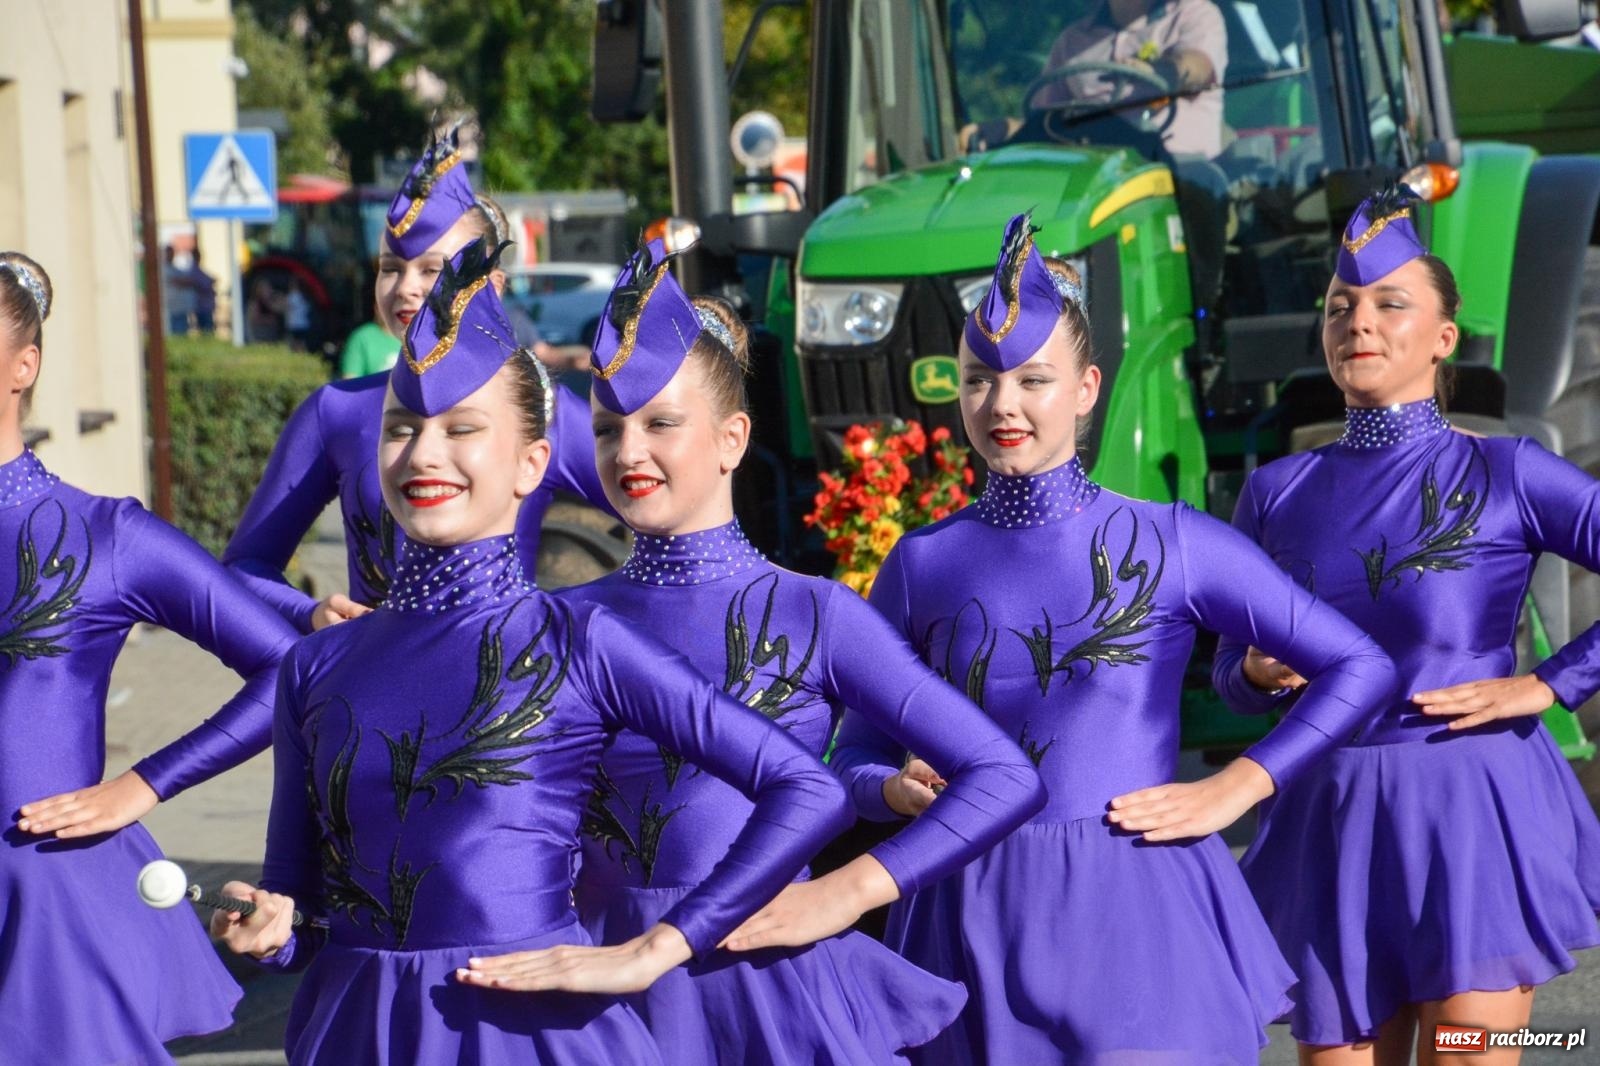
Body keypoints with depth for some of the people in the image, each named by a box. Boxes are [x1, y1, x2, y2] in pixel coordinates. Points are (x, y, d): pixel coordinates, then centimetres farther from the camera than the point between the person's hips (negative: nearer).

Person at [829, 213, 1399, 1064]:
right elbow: (856, 754, 14)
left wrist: (1233, 789, -4)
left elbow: (1360, 667, 2)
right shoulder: (921, 565, 6)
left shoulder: (1169, 544, 0)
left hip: (1136, 910, -2)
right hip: (978, 925, 3)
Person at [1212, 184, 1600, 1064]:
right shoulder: (1277, 495, 10)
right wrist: (1260, 673, -5)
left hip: (1475, 813, -4)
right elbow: (1230, 673, 17)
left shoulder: (1504, 477, -1)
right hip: (1333, 824, 4)